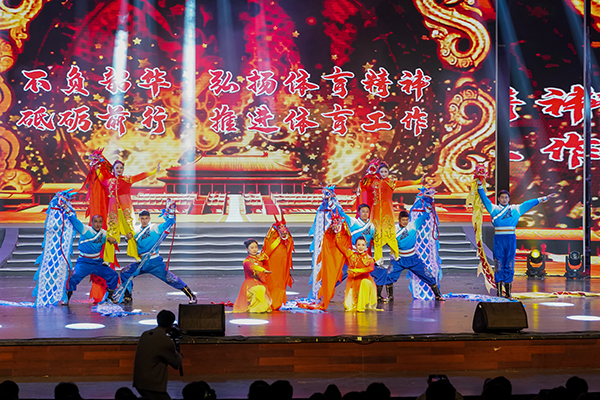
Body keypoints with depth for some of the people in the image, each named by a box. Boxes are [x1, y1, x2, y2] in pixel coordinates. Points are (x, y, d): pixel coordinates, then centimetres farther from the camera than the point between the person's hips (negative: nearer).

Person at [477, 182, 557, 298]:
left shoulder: (516, 209, 15)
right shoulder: (493, 208, 9)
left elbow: (530, 203, 17)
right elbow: (484, 198, 5)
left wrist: (545, 198, 20)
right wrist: (480, 184, -2)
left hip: (511, 240, 2)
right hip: (498, 239, -2)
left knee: (509, 266, 3)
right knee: (499, 265, -3)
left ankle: (508, 291, 8)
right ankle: (499, 292, -2)